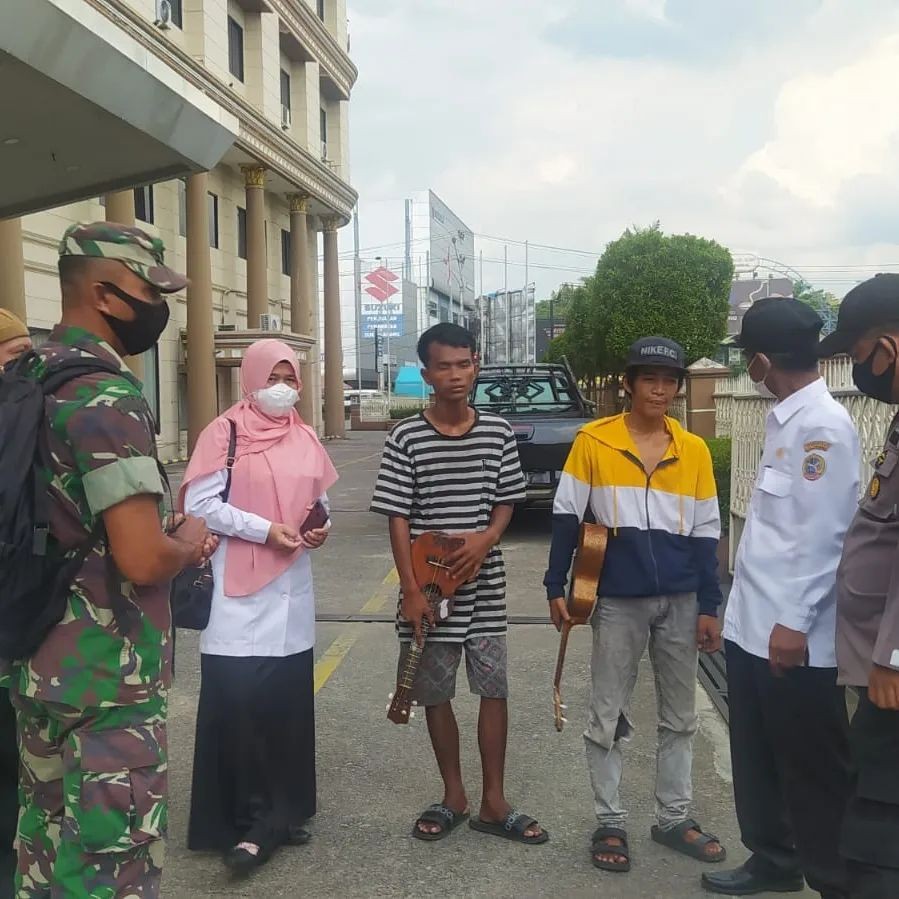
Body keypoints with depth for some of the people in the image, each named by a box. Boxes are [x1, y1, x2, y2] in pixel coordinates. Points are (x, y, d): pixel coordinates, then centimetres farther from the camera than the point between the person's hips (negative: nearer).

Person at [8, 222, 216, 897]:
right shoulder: (109, 398, -21)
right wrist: (190, 542, -6)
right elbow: (142, 561, -28)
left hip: (39, 663, 9)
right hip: (108, 678, -9)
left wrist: (168, 541, 9)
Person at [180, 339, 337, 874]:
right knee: (240, 704, -7)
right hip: (239, 593, -5)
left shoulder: (306, 439, 12)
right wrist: (265, 529, -16)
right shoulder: (226, 432, -5)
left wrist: (320, 528, -1)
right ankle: (251, 823, 5)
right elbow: (199, 504, -11)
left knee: (288, 703, 9)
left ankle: (280, 813, 24)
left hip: (292, 591, 5)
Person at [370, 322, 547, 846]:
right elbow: (398, 519, -6)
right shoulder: (407, 438, -6)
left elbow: (507, 502, 7)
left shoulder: (498, 431, 1)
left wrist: (486, 538, -13)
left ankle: (494, 803, 20)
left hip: (485, 586, 2)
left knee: (494, 690, 6)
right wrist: (411, 590, -11)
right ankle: (454, 798, 27)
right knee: (437, 695, 10)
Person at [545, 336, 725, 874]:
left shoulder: (695, 450, 2)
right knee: (609, 718, 6)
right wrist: (556, 587, -4)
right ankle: (611, 823, 20)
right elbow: (566, 517, -1)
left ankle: (675, 818, 29)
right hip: (618, 601, -3)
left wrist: (709, 606, 3)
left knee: (680, 716, 13)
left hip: (681, 601, 3)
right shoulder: (593, 441, -5)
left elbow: (706, 534, 5)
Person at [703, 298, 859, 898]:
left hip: (791, 635, -9)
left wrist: (795, 620, -20)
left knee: (814, 771, 5)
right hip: (753, 624, 9)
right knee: (757, 760, 20)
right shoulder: (785, 420, 11)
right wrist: (760, 612, 17)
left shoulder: (824, 426, -17)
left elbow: (823, 533, -21)